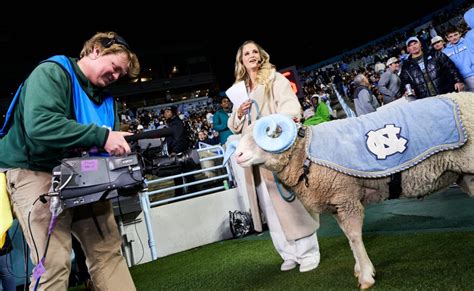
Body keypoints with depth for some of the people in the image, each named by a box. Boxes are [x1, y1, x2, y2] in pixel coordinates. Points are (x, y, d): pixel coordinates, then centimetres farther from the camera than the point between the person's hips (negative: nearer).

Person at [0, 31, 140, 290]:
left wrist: (124, 145, -11)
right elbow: (40, 125, -30)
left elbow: (109, 144, 12)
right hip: (35, 172, -7)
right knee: (54, 263, -15)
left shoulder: (104, 97, 14)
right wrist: (101, 136, -31)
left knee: (108, 251, 3)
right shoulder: (51, 73, -12)